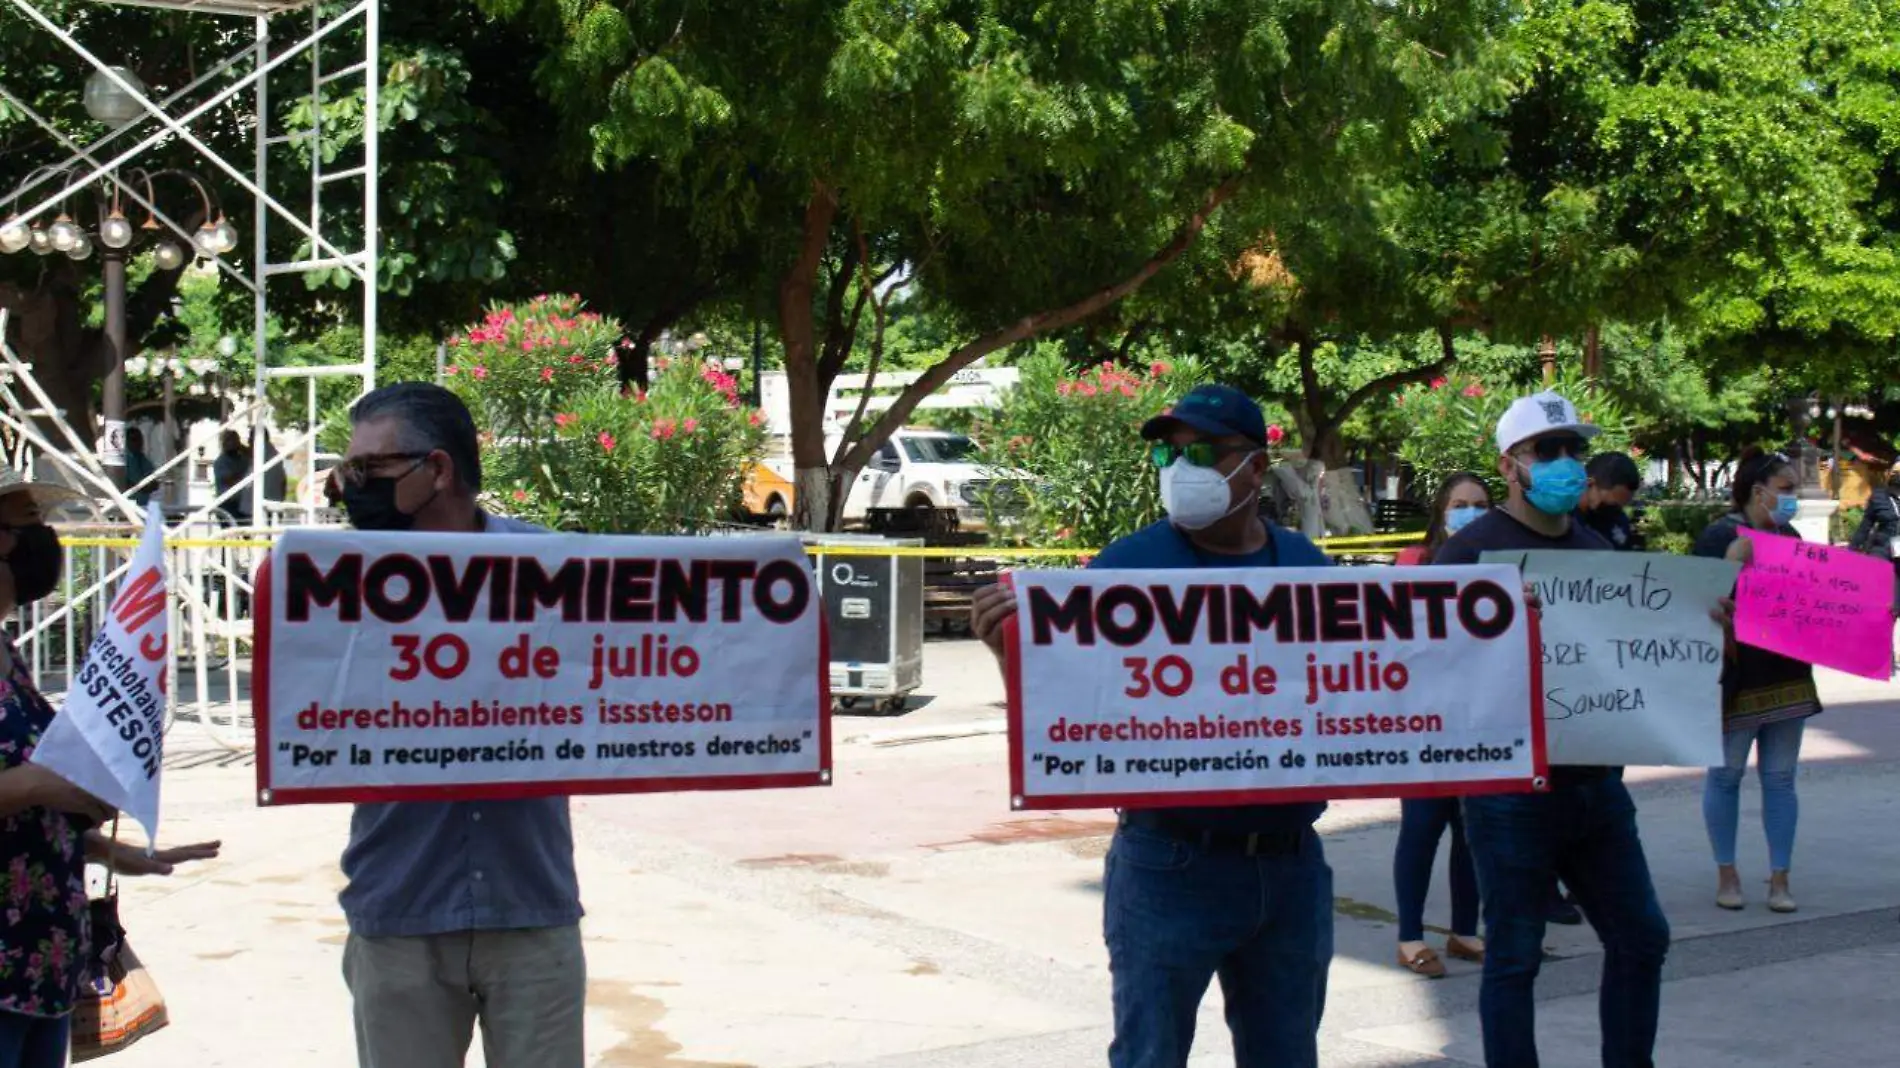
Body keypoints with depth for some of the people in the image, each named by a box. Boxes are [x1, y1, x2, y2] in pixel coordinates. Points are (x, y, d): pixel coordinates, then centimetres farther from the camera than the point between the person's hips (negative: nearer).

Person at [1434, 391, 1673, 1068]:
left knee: (1641, 938, 14)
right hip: (1512, 786, -7)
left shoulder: (1597, 550, 13)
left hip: (1595, 779, 7)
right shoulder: (1470, 551, -8)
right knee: (1513, 956, 2)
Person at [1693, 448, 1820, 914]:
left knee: (1780, 778, 7)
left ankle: (1779, 878, 12)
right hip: (1736, 679, -6)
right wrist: (1737, 558, -28)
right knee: (1725, 775, 5)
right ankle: (1726, 874, 16)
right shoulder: (1721, 536, -10)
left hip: (1786, 678, 6)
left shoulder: (1789, 537, 11)